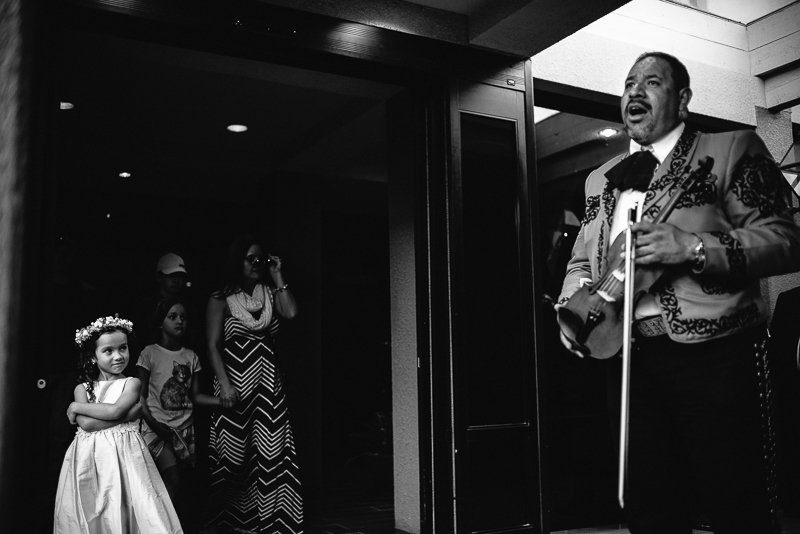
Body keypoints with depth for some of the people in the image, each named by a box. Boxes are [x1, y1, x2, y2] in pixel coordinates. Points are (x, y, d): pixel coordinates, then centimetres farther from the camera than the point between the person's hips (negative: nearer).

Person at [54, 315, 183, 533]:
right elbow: (86, 424, -9)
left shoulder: (132, 383, 2)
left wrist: (77, 407, -4)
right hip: (90, 458, 2)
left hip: (124, 456, -2)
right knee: (90, 515, 3)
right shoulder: (82, 388, 8)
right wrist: (128, 413, -13)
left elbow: (114, 411, -16)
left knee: (123, 510, -8)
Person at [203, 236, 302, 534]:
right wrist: (224, 384, -16)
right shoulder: (221, 300, 0)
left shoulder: (269, 293, 11)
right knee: (232, 456, 2)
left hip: (268, 385, 3)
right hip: (235, 383, -3)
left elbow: (291, 312, -9)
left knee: (272, 453, 1)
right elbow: (213, 346, -6)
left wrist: (278, 276, -2)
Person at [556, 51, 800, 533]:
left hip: (711, 352, -5)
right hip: (631, 357, 5)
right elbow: (583, 260, 24)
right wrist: (572, 306, 4)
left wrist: (694, 247, -19)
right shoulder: (601, 179, 19)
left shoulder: (732, 149, 2)